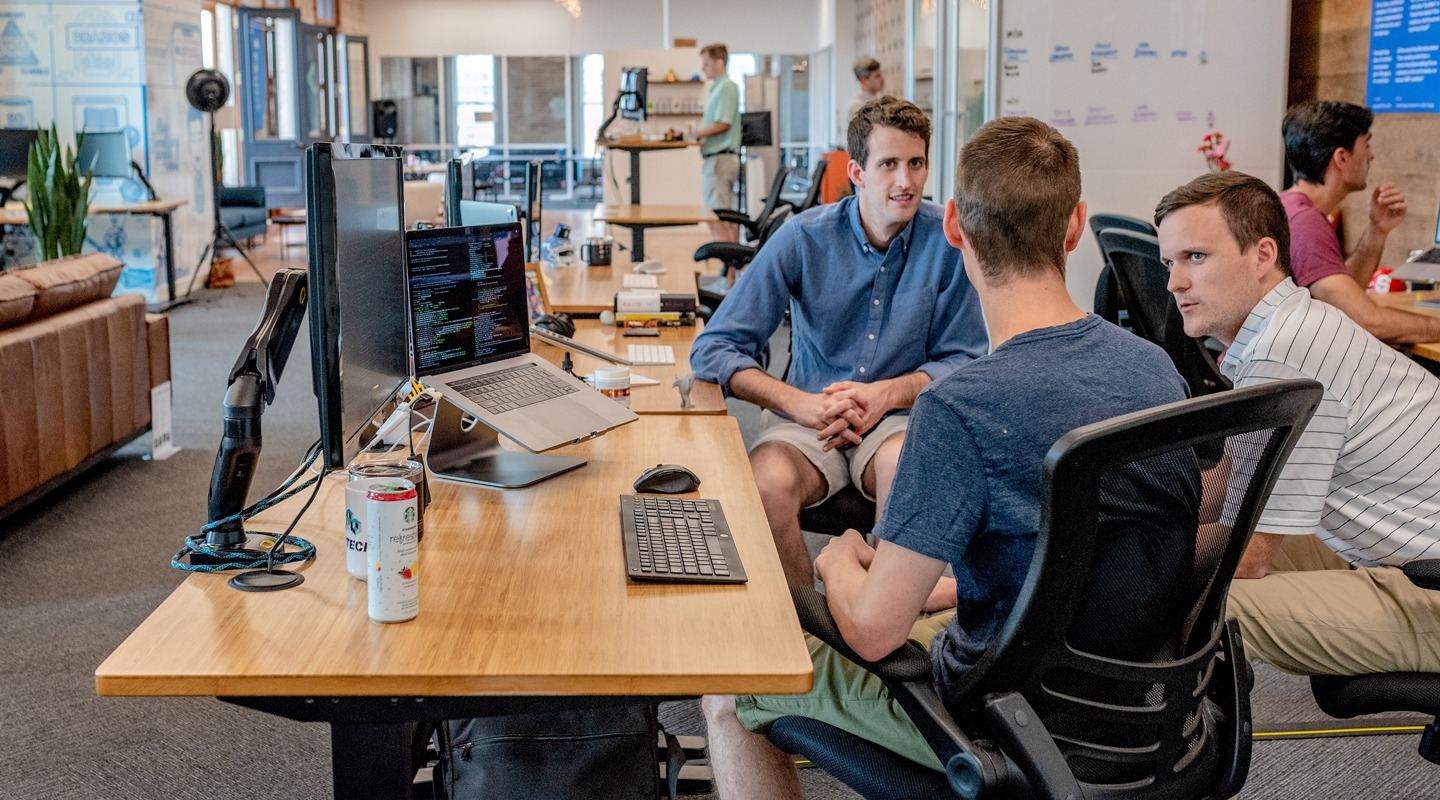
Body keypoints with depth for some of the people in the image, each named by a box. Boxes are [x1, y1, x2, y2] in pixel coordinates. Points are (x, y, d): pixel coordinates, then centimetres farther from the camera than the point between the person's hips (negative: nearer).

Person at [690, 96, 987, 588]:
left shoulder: (948, 241, -4)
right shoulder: (804, 238, -6)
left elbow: (964, 361, 3)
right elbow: (713, 350, -7)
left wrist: (887, 393, -15)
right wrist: (802, 404, -21)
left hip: (900, 417, 0)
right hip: (807, 417, 0)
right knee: (766, 484, -31)